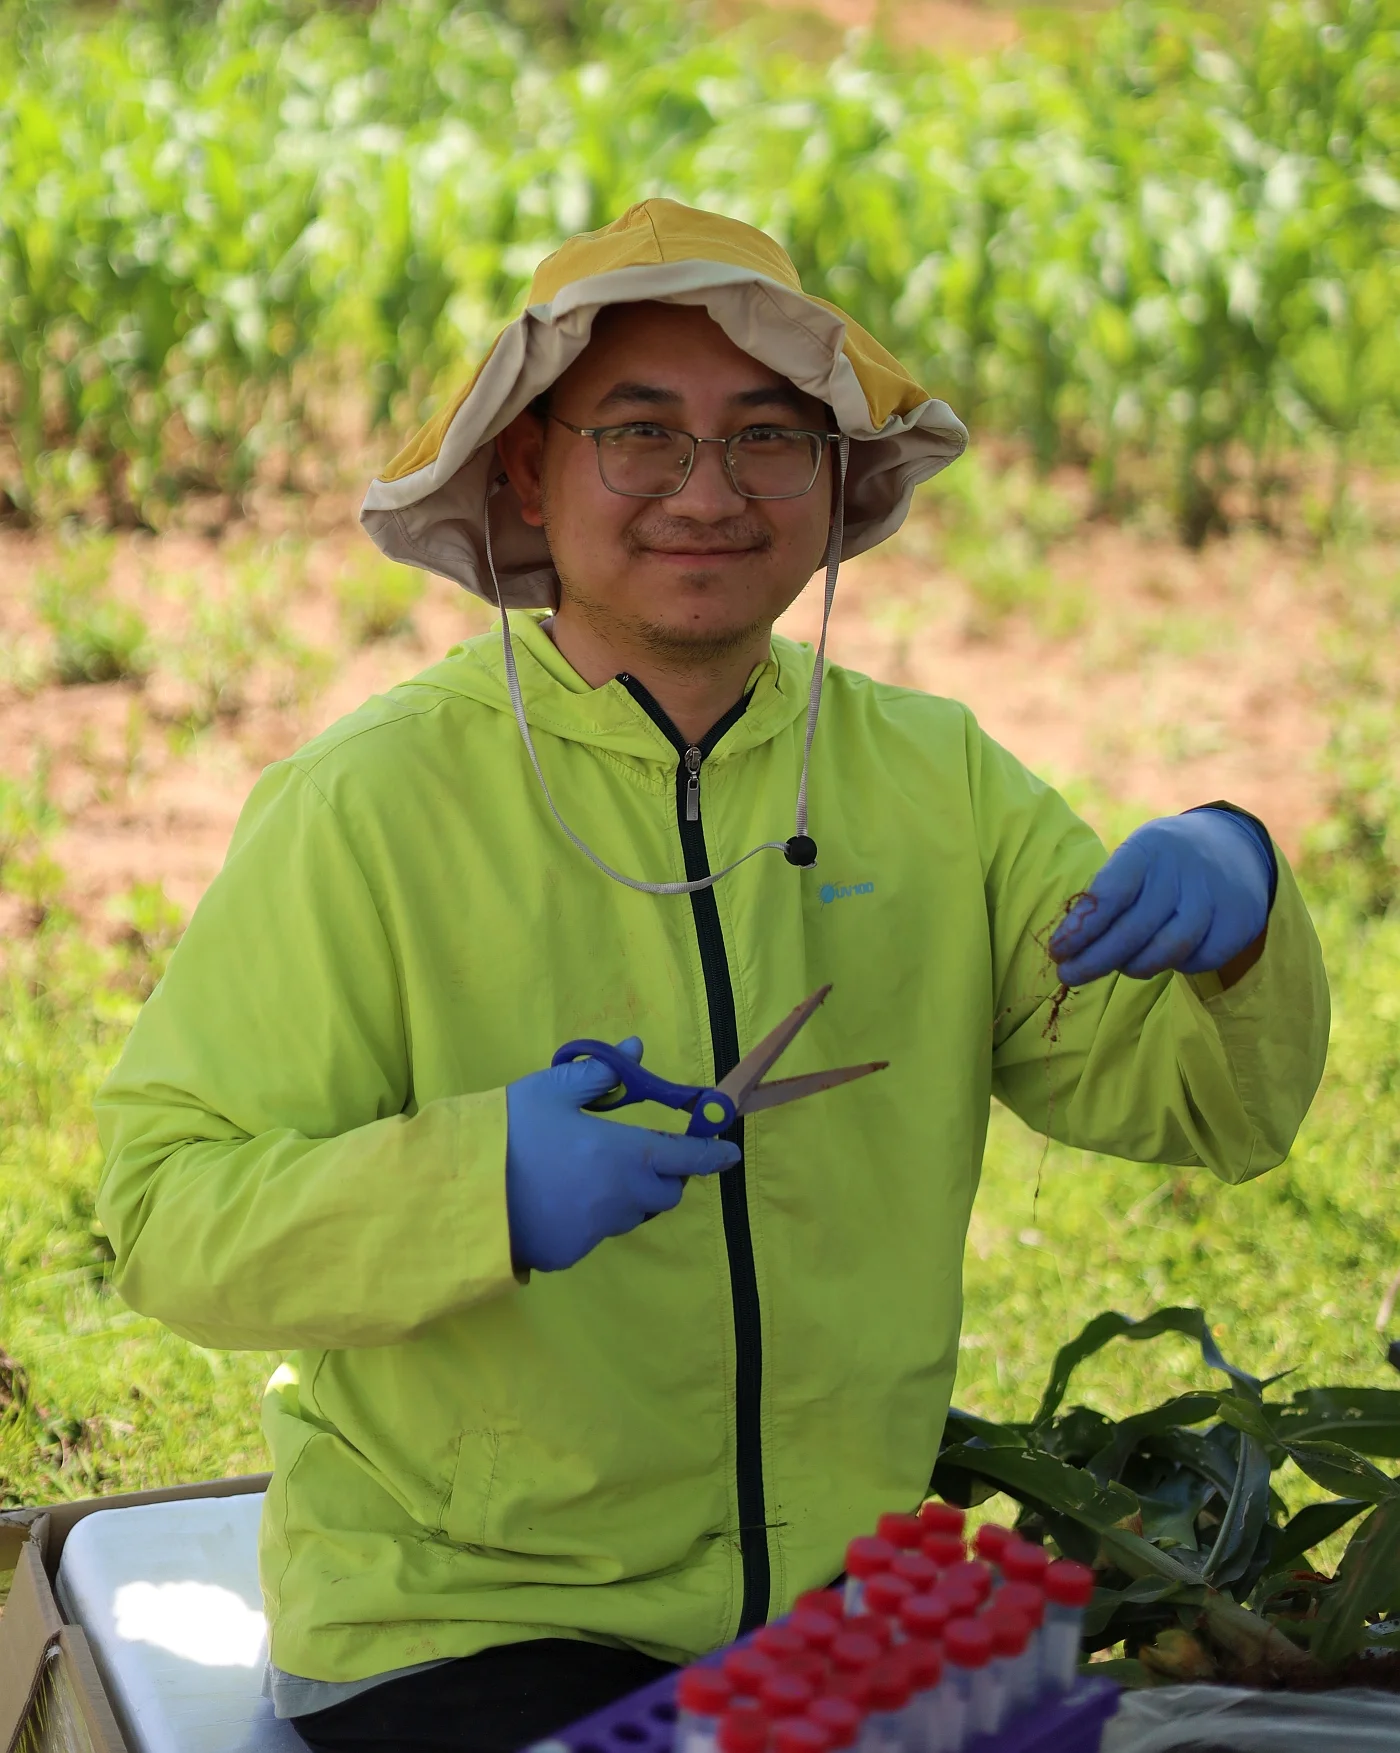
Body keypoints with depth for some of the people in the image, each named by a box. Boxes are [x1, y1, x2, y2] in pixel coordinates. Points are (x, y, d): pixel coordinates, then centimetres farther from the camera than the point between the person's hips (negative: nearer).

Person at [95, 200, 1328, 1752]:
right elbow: (166, 1211, -11)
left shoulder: (934, 780, 6)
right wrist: (476, 1186, -28)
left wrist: (1234, 898, -16)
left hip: (851, 1609, 4)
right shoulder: (368, 803, -7)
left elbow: (1211, 1103, 5)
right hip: (460, 1618, -4)